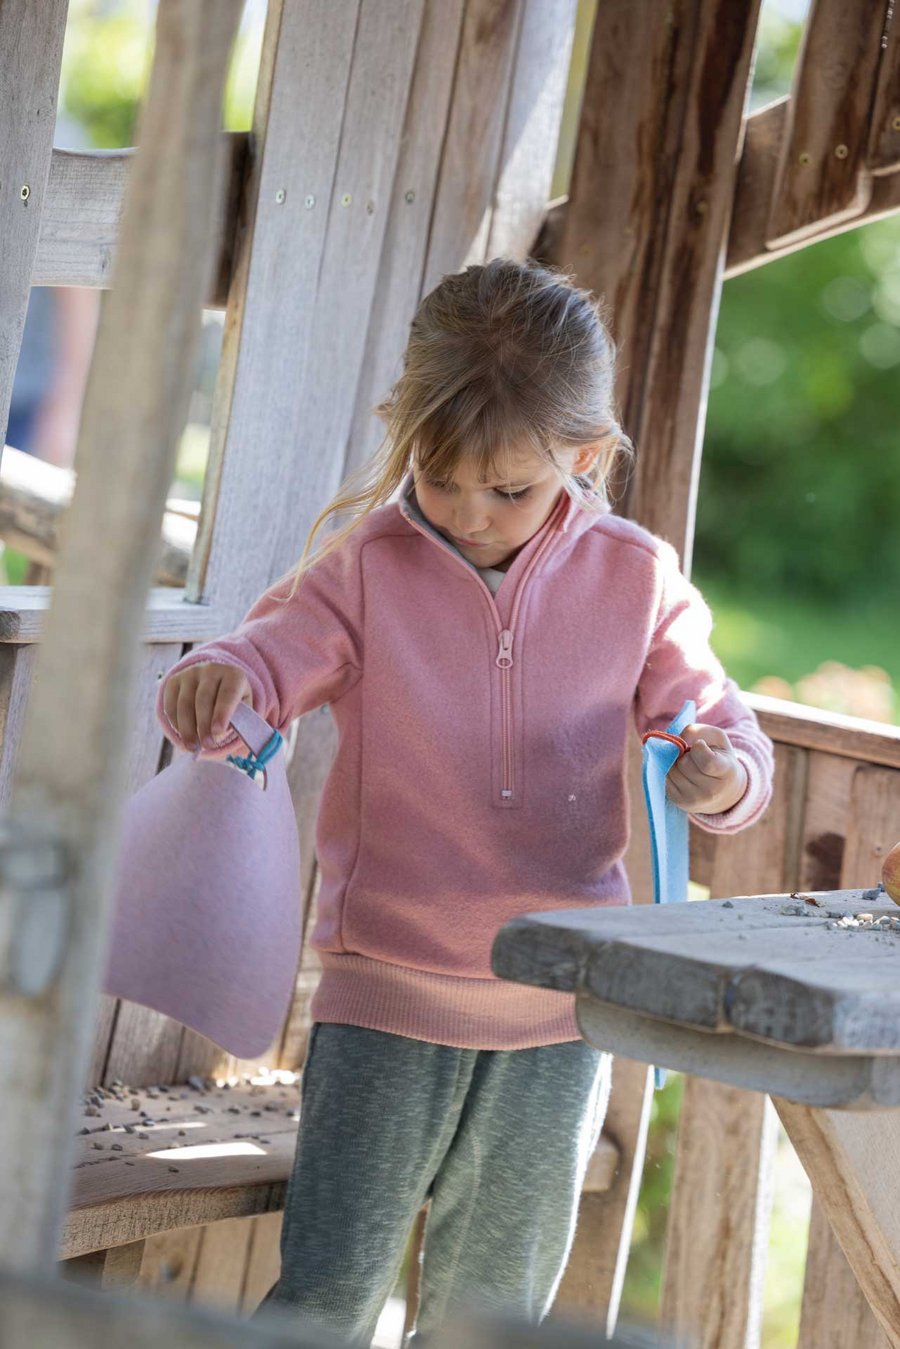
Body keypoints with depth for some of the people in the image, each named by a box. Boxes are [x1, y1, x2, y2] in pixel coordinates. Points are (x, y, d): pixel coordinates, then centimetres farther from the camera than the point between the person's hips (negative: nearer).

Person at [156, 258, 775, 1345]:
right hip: (387, 997, -2)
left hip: (560, 1011, 2)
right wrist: (216, 687, -34)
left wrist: (724, 777, -20)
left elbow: (719, 723, 4)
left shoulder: (634, 581, 0)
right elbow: (273, 657, -10)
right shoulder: (368, 569, -5)